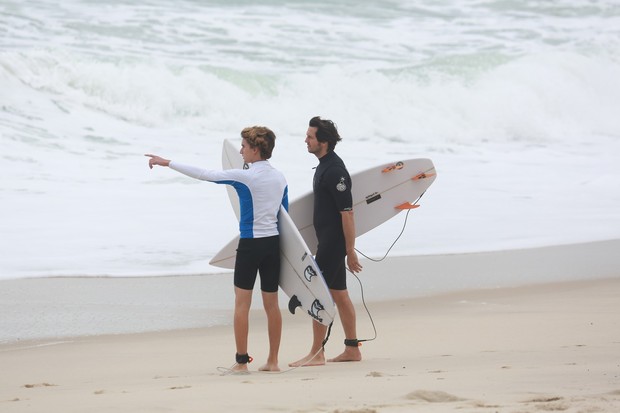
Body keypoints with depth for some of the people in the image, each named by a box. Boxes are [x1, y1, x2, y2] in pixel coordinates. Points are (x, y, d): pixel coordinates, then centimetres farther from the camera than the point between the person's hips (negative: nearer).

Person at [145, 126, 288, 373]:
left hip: (250, 244, -6)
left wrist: (167, 163, -5)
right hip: (273, 243, 6)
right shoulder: (280, 178, 6)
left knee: (242, 303, 1)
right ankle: (272, 361, 11)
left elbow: (203, 175, -12)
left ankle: (241, 361, 0)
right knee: (271, 304, 9)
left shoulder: (245, 177, -13)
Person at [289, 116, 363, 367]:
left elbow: (347, 212, -21)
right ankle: (352, 349, 18)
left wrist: (350, 250, -20)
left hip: (333, 241, -10)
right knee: (339, 294, 13)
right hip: (328, 240, 10)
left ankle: (316, 354, -4)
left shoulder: (334, 171, -19)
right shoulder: (325, 165, 13)